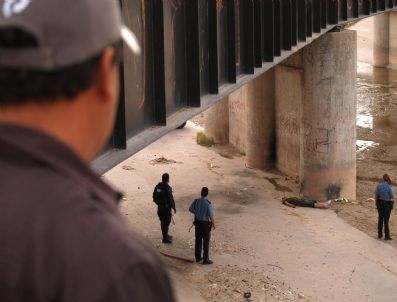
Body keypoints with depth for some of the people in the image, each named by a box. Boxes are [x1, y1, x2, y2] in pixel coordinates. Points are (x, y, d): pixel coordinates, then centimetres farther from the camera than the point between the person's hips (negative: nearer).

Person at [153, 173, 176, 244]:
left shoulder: (158, 186, 0)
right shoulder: (167, 188, -23)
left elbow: (154, 197, 8)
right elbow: (170, 199, -21)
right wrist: (174, 207, -9)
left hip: (160, 207, 7)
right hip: (166, 208, -7)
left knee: (163, 222, 20)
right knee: (166, 222, 1)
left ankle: (165, 235, 35)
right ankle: (165, 238, 5)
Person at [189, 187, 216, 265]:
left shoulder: (196, 201, -9)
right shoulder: (208, 203, -24)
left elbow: (190, 209, 6)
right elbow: (211, 216, -22)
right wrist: (213, 224, -5)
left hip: (198, 222, 5)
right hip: (206, 224, -5)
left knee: (198, 240, 17)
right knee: (206, 242, 6)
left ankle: (198, 257, 28)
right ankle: (205, 259, 14)